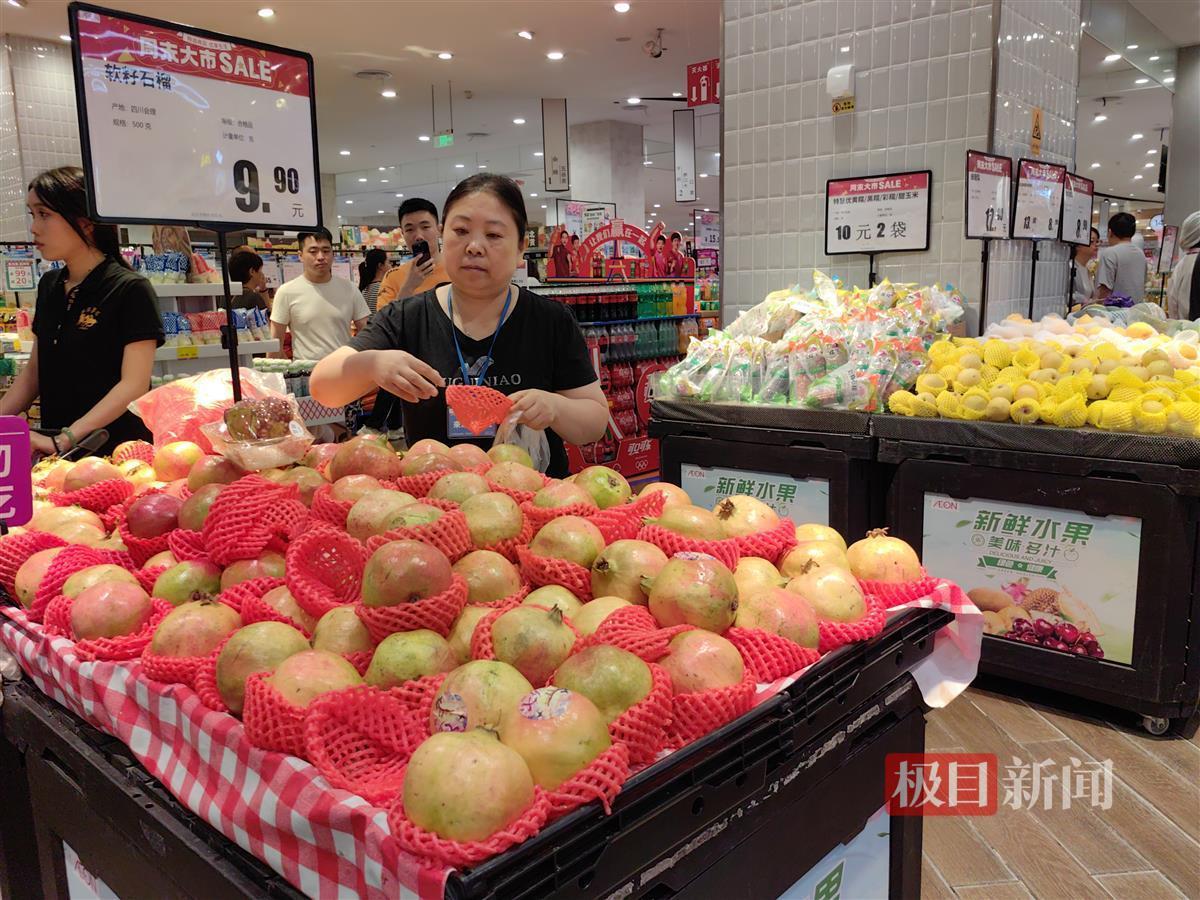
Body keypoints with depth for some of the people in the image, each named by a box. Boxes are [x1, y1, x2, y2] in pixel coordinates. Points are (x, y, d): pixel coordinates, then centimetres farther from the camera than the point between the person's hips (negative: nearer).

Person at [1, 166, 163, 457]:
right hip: (54, 451, 6)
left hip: (115, 450, -5)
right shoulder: (49, 285, 12)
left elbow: (134, 385, -16)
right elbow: (34, 372, 17)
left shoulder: (131, 290, -9)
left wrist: (62, 441, -22)